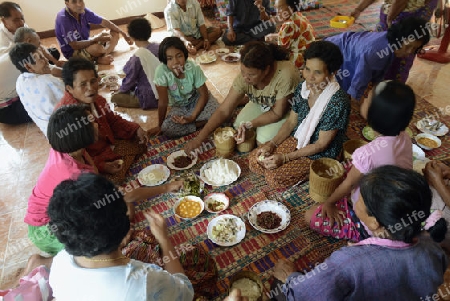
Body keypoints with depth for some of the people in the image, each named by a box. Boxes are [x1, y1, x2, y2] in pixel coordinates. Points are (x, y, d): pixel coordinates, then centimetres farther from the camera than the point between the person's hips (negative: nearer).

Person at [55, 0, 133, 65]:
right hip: (73, 52, -8)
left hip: (86, 44, 8)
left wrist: (123, 34, -1)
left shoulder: (83, 11, -7)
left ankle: (103, 56, -21)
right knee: (97, 48, -39)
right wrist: (96, 39, -25)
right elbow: (75, 45, -26)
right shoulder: (63, 18, -25)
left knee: (114, 34, 0)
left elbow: (104, 22, 3)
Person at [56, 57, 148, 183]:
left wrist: (135, 129, -2)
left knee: (141, 142, 11)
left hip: (109, 145, 8)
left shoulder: (95, 99, -5)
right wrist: (102, 166, -36)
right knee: (116, 177, -30)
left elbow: (113, 120, 13)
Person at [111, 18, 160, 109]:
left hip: (150, 98, -8)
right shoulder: (159, 47, -2)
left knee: (115, 97, -3)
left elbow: (130, 78, -8)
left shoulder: (138, 55, -20)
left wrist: (121, 90, 12)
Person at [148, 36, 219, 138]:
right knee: (167, 129, -25)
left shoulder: (193, 67, -26)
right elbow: (163, 102, -21)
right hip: (179, 106, 1)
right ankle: (201, 123, -10)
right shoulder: (161, 71, -30)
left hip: (197, 99, -1)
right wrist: (160, 126, -12)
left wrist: (192, 117, -26)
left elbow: (203, 94, -17)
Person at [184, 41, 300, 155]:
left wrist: (248, 124, -31)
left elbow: (278, 113, -25)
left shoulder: (285, 76, -39)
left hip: (287, 109, -4)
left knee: (263, 140, -20)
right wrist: (199, 139, -29)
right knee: (238, 127, -12)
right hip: (260, 105, 5)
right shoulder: (244, 76, -26)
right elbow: (223, 111, -23)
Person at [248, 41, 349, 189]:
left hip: (320, 155, -6)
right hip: (297, 141, 6)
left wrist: (285, 158, -22)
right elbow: (291, 122, 4)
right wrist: (271, 144, -9)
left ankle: (311, 174, 4)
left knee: (274, 177, -20)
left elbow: (321, 145, -22)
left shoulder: (338, 102, -27)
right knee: (254, 160, -5)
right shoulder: (302, 88, -7)